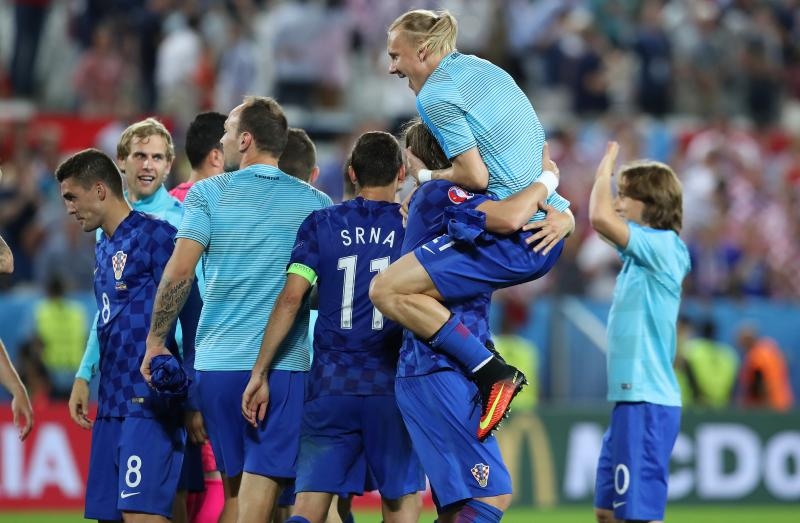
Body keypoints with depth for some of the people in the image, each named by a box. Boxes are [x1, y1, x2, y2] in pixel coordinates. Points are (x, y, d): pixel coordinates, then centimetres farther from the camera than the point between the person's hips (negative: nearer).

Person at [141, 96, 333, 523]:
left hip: (217, 363, 1)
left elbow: (179, 271, -6)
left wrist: (155, 340, 3)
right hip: (285, 366, -1)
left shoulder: (208, 193, 2)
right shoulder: (316, 203, 6)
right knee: (260, 489, -6)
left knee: (234, 485, 14)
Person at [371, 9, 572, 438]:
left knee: (387, 290, -12)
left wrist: (425, 176, 3)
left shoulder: (436, 95, -10)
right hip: (549, 219, 10)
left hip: (513, 237, -10)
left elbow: (476, 176, -15)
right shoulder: (482, 69, 17)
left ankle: (493, 374, -15)